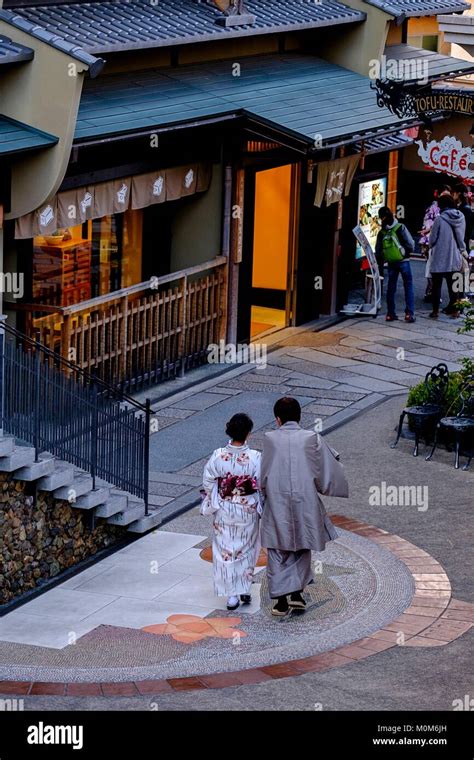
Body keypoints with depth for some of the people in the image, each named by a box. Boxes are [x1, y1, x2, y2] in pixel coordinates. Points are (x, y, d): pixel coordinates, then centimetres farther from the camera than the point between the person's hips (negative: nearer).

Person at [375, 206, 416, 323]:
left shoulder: (382, 232, 2)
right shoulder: (400, 227, -10)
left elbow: (378, 251, 4)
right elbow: (410, 243, -10)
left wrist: (382, 259, 18)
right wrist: (409, 252, 9)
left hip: (390, 262, 4)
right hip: (403, 261, -4)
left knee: (391, 287, 12)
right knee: (408, 286, 1)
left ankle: (390, 314, 11)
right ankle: (409, 313, -7)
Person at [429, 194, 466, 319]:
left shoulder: (440, 219, -16)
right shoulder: (461, 218, -3)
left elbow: (432, 239, -9)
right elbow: (462, 237, 8)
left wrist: (432, 246, 11)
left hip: (439, 258, -4)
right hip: (455, 258, 4)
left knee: (437, 285, 5)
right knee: (453, 285, 13)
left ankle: (435, 310, 4)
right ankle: (454, 309, 15)